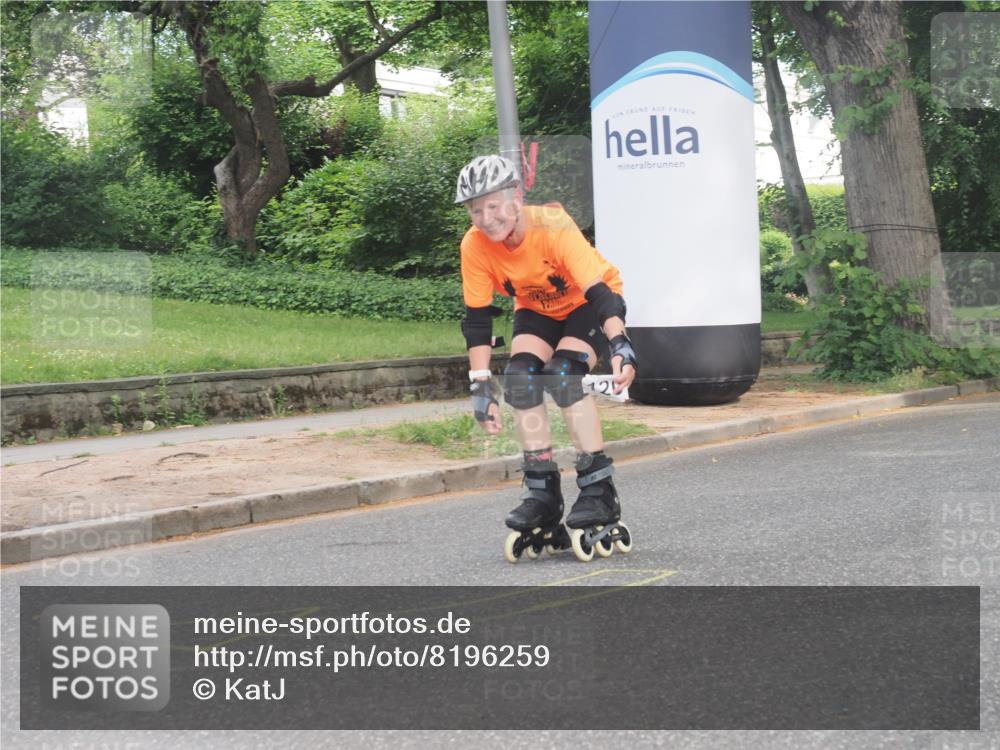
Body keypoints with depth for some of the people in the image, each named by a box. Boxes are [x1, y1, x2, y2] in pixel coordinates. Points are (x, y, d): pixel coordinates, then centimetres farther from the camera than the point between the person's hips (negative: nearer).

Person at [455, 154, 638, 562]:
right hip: (537, 310, 4)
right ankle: (542, 494, -8)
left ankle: (599, 493, -19)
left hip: (588, 303, -4)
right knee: (520, 379, -20)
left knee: (563, 376, -27)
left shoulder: (553, 226, -35)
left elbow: (599, 291, -38)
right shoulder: (475, 246, -22)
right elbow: (477, 319, -16)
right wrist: (480, 384, -21)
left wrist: (620, 345, -51)